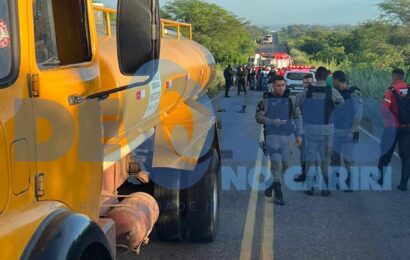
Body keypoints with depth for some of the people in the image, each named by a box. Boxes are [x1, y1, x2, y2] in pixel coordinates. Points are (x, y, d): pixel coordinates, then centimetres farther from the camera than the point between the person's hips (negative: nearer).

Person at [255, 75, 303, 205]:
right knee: (276, 162, -12)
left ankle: (271, 184, 34)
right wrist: (272, 121, -20)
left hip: (285, 136, 4)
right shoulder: (266, 100, -2)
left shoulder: (289, 100, 6)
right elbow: (258, 117, -6)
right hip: (271, 135, -4)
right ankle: (278, 195, -6)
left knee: (284, 164, 9)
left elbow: (297, 117, 11)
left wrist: (298, 134, 4)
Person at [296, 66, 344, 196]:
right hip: (326, 128, -1)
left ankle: (309, 187, 14)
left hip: (310, 128, 1)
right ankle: (325, 188, 12)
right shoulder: (332, 92, -9)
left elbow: (297, 103, 5)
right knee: (325, 159, 9)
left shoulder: (307, 91, -5)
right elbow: (342, 102, 5)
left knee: (310, 158, 12)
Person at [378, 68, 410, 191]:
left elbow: (384, 109, -21)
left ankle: (379, 178, 24)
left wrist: (391, 119, -7)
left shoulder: (391, 91, -11)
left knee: (385, 153, 13)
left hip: (393, 127, -2)